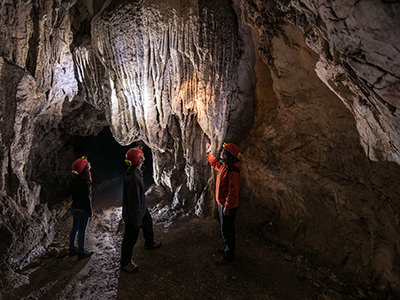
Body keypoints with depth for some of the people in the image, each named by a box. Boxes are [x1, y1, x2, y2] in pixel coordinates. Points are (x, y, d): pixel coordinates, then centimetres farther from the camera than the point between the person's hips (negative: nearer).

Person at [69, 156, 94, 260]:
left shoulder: (75, 179, 3)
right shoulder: (85, 182, -23)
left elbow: (71, 191, 12)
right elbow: (87, 198, -21)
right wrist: (90, 211, -14)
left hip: (74, 208, 9)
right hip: (82, 209, -9)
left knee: (75, 228, 19)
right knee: (82, 231, 3)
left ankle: (72, 249, 33)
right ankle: (81, 252, 15)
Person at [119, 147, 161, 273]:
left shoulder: (136, 172, -2)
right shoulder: (134, 177, -34)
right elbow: (134, 200, -30)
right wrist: (137, 220, -23)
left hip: (141, 208, 10)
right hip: (133, 211, -10)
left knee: (148, 223, 31)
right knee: (130, 238, 6)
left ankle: (149, 243, 58)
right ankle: (125, 263, 26)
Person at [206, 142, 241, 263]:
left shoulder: (233, 171, -27)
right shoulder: (223, 165, 2)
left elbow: (233, 192, -27)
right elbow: (214, 163, 27)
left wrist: (227, 207, -25)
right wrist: (209, 152, 30)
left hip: (228, 206, -10)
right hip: (221, 203, 10)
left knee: (227, 231, 4)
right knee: (225, 229, 24)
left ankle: (229, 256, 21)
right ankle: (228, 249, 42)